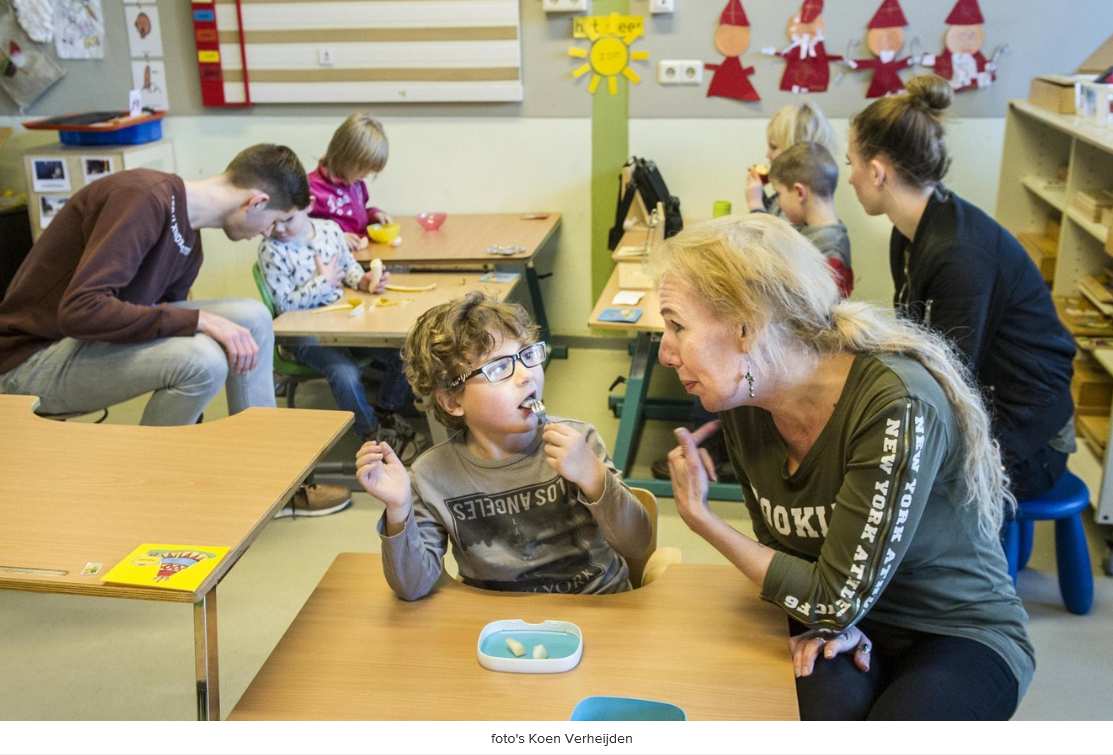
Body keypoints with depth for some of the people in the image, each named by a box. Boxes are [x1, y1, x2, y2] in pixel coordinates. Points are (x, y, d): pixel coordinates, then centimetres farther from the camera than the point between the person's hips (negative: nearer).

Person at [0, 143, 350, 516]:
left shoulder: (187, 238, 3)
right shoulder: (143, 198, -25)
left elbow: (166, 318, 11)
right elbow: (80, 309, -32)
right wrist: (199, 320, -30)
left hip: (98, 339, 9)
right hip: (34, 358, -8)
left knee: (252, 317, -3)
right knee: (201, 360, -29)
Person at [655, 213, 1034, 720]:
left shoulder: (897, 407, -29)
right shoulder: (742, 402, -9)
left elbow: (836, 600, -25)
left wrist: (700, 519, -17)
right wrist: (826, 616, -14)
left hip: (963, 632, -3)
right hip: (849, 621, 4)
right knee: (825, 710, -28)